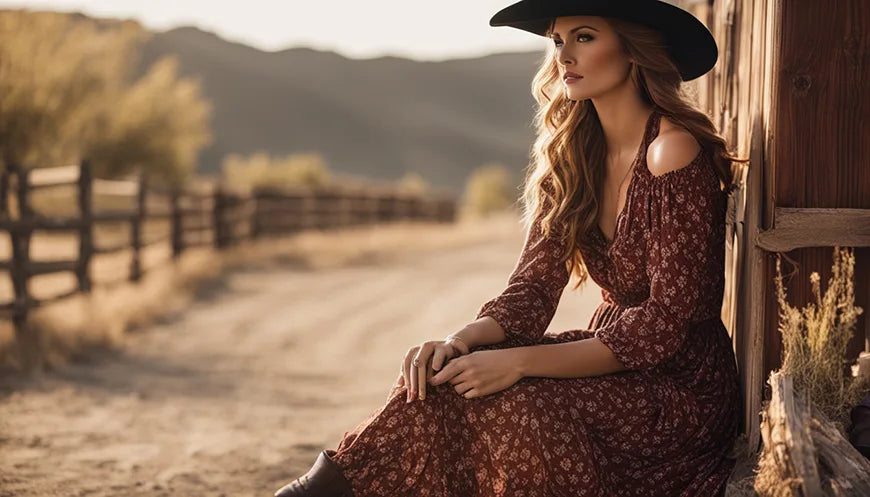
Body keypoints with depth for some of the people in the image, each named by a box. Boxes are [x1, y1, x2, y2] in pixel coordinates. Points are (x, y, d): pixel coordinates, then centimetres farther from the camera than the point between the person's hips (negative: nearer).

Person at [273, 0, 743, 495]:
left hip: (681, 392, -6)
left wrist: (517, 362, -27)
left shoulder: (674, 150, -18)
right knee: (445, 375, -16)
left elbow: (664, 325, -21)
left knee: (501, 402, -28)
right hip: (615, 362, 6)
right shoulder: (573, 151, 6)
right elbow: (534, 288, 1)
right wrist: (461, 339, -20)